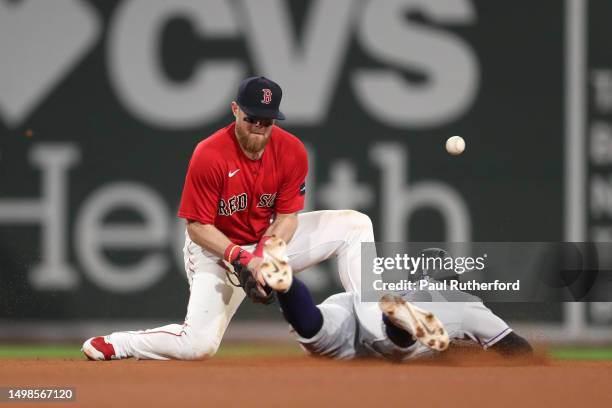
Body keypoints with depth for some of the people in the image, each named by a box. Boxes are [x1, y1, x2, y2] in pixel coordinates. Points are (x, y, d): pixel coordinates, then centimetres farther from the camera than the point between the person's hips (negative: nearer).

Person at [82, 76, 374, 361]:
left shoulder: (291, 151, -14)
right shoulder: (209, 156, -26)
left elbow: (287, 217, -7)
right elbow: (197, 226, -20)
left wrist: (265, 256, -26)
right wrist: (241, 260, -31)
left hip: (272, 239, 5)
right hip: (217, 249, -5)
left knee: (355, 226, -7)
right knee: (199, 345, -24)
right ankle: (114, 344, 0)